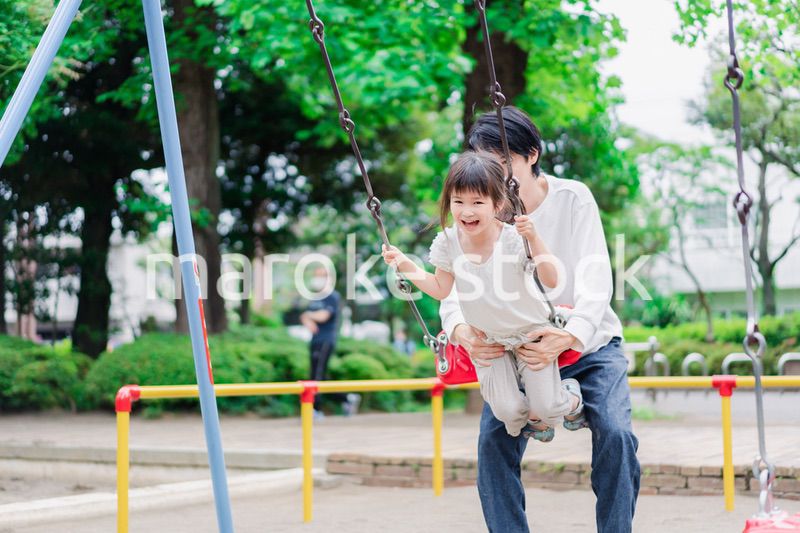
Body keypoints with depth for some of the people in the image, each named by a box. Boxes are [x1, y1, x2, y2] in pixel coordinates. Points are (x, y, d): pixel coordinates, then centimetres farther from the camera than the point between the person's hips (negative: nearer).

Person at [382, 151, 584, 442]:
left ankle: (570, 398, 30)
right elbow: (440, 289, 0)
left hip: (530, 332, -3)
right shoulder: (448, 242, -14)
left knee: (547, 408, -9)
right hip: (487, 340, 3)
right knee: (508, 412, -7)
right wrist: (404, 264, -10)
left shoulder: (513, 238, -25)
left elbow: (552, 281, -31)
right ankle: (533, 421, 31)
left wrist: (534, 239, -42)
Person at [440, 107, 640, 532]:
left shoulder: (572, 198, -14)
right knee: (494, 438, -17)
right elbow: (455, 289, -18)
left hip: (588, 343, -2)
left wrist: (571, 336, -45)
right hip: (515, 352, 2)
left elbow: (595, 277, -25)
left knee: (614, 433, -22)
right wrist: (461, 331, -43)